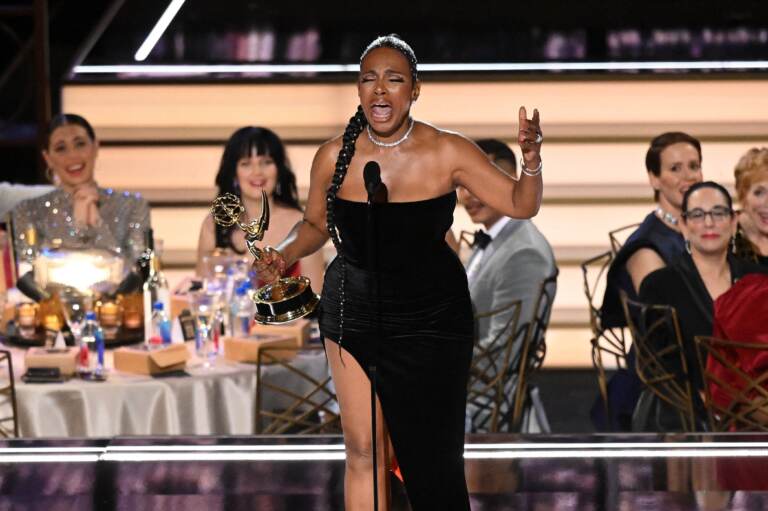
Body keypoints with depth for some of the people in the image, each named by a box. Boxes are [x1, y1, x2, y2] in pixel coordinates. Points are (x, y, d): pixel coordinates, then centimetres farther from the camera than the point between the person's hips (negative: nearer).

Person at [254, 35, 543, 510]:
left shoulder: (447, 152, -12)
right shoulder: (333, 157, -6)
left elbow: (521, 204, -9)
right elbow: (315, 226, 10)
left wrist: (531, 162, -29)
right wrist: (284, 254, -10)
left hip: (429, 316, -2)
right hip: (353, 314, 2)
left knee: (433, 460, 1)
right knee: (363, 450, 6)